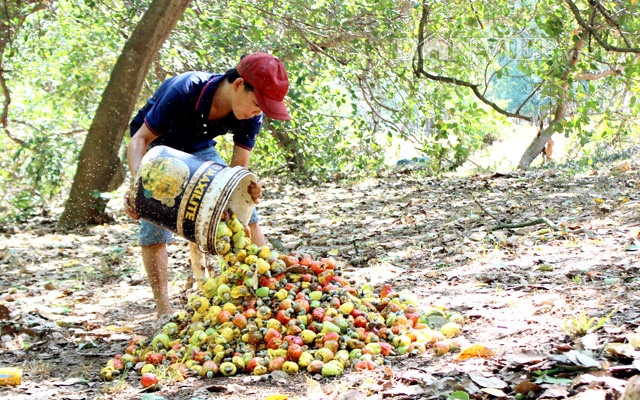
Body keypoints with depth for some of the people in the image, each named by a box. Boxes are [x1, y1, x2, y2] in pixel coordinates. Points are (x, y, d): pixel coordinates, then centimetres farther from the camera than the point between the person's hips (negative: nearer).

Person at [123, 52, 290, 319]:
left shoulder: (250, 117, -23)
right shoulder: (183, 91, -38)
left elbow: (238, 167, -18)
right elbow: (140, 139, -30)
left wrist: (249, 188, -42)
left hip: (200, 150, 4)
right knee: (154, 228, -16)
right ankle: (164, 311, -5)